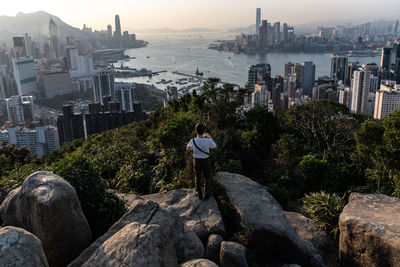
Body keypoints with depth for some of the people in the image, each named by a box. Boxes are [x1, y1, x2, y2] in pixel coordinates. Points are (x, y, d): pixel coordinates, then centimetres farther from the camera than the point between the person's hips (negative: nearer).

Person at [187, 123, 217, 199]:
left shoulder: (193, 141, -23)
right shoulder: (208, 141, -25)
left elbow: (188, 149, -1)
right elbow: (215, 146, -2)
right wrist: (210, 137, 9)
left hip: (196, 161, 1)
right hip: (206, 161, -1)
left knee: (198, 178, 20)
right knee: (207, 178, 19)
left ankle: (199, 194, 34)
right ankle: (207, 194, 33)